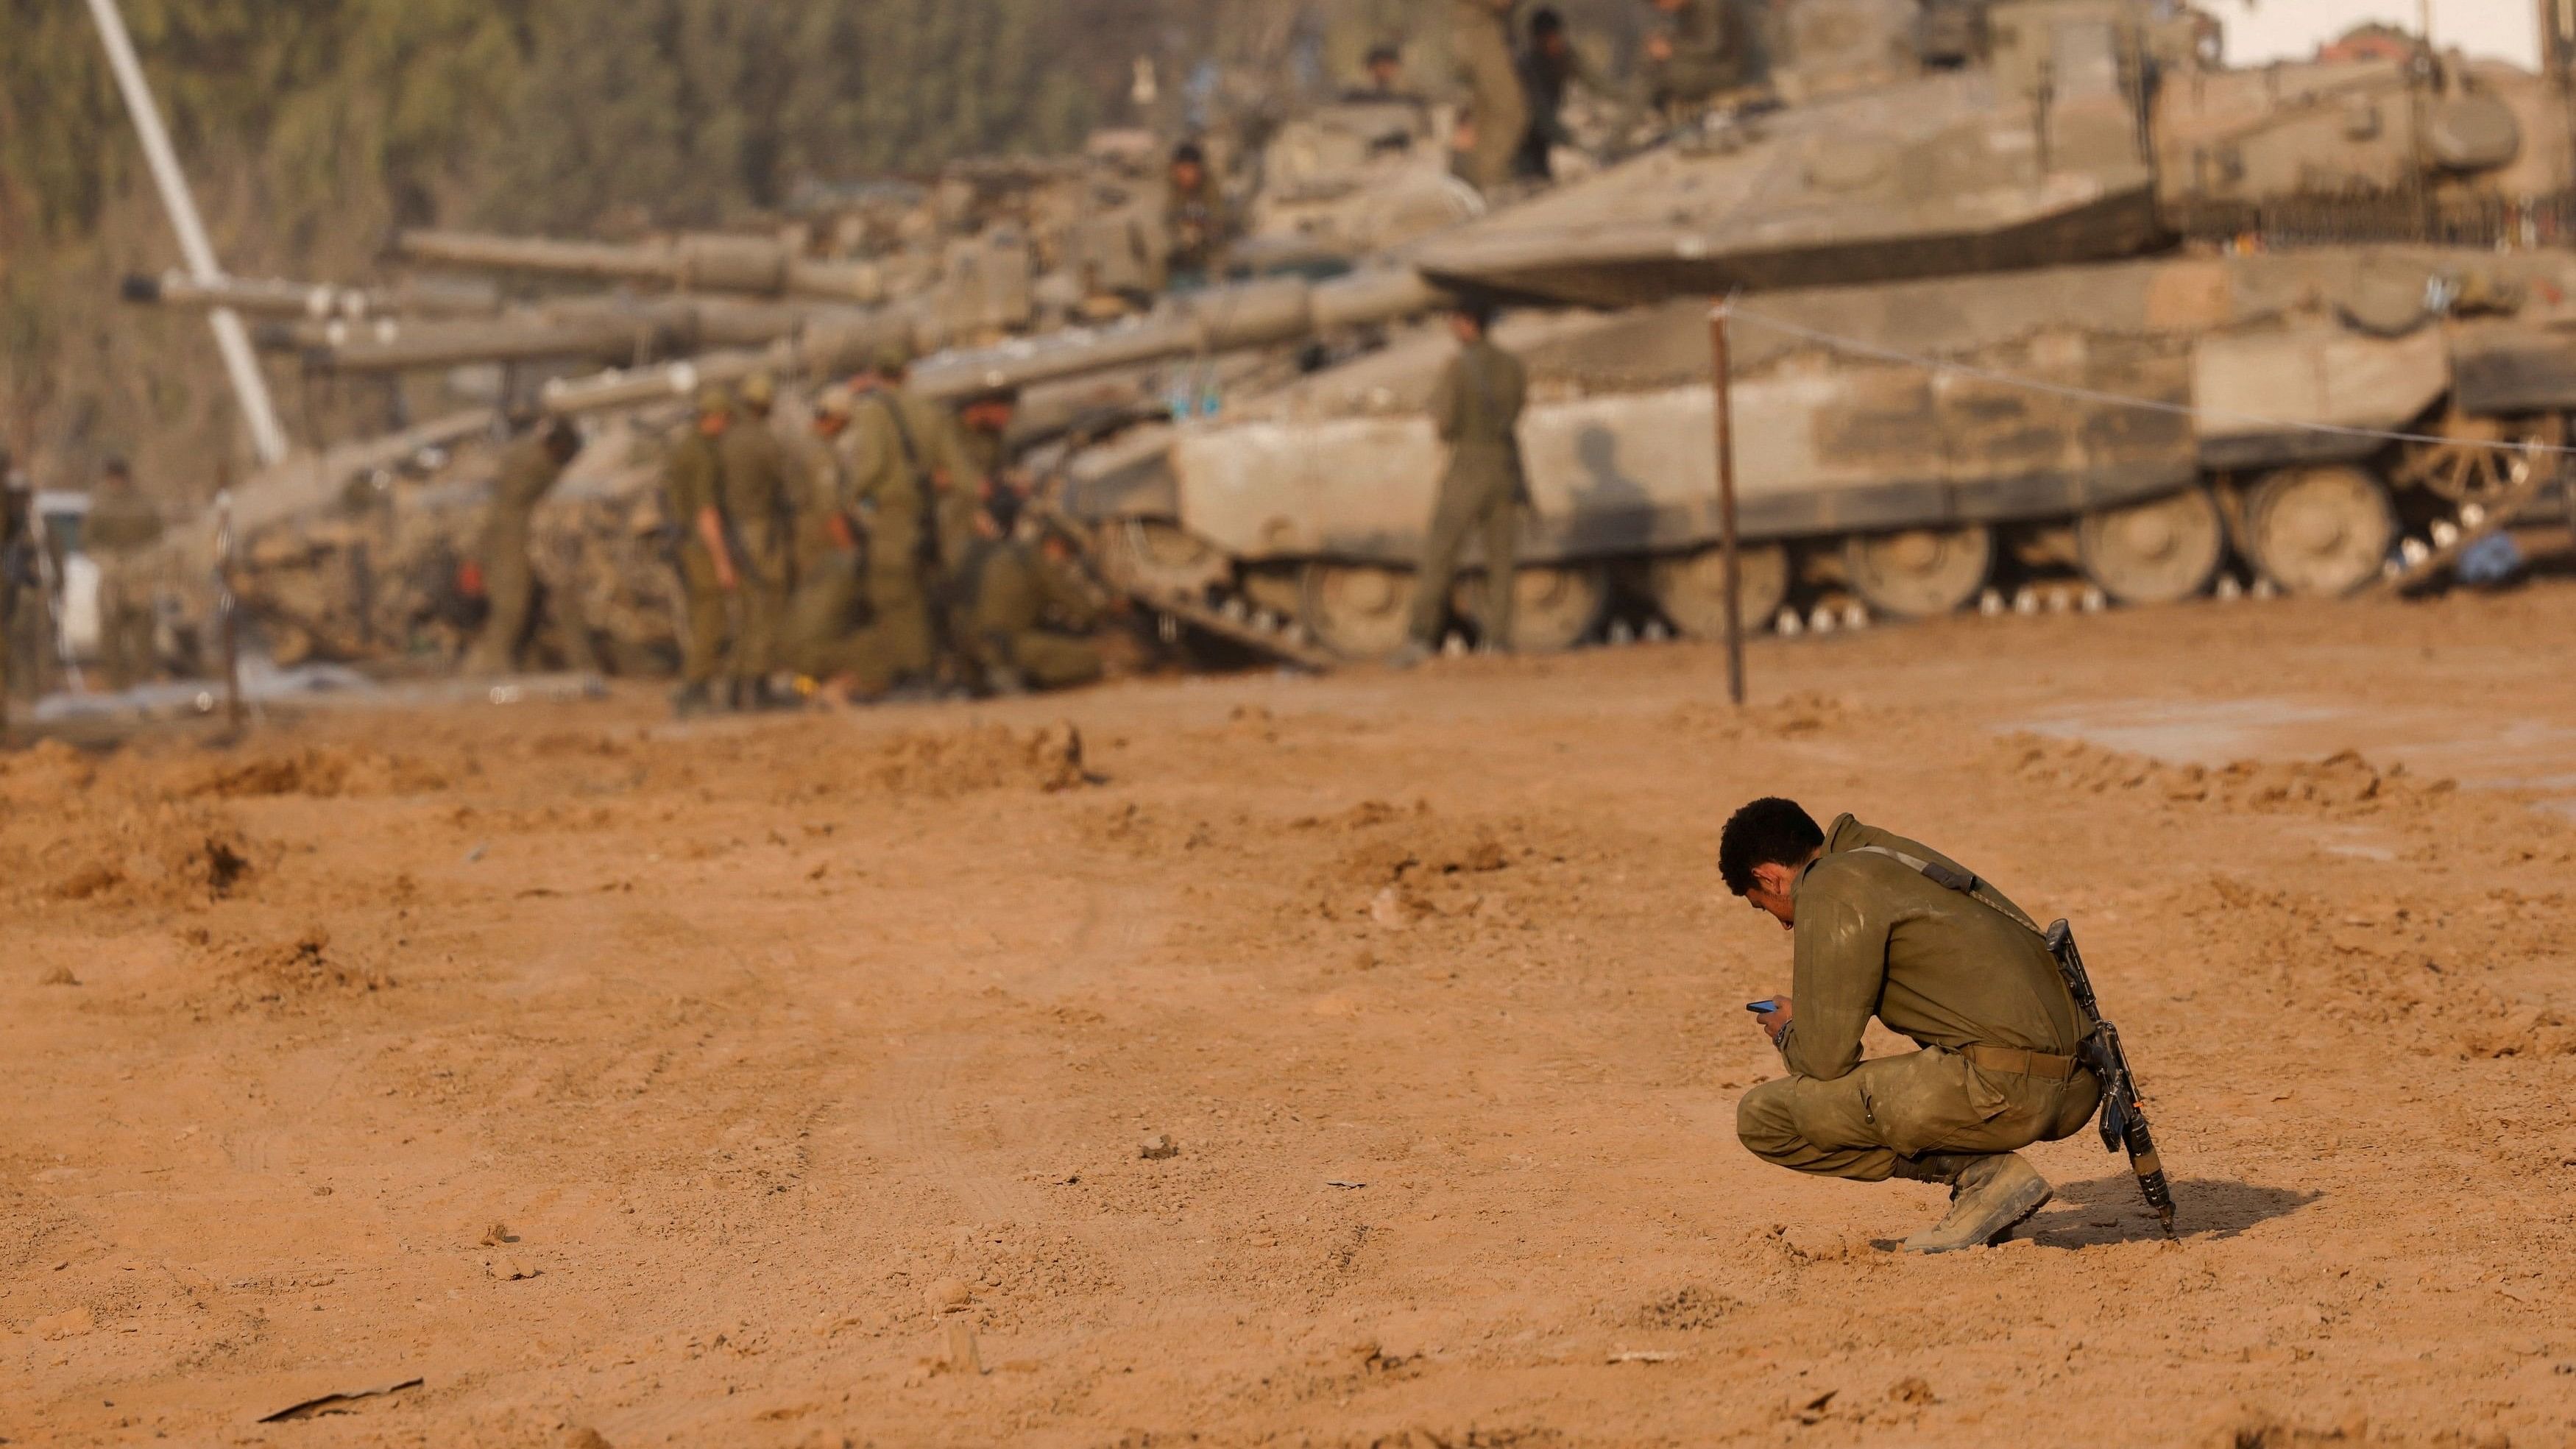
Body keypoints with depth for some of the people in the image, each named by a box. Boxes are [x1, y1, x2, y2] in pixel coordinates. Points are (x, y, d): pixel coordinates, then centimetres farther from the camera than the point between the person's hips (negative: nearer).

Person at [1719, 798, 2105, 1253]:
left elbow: (1825, 1058, -6)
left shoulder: (1830, 891, -3)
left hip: (2001, 1092, -9)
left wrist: (1787, 1034, 17)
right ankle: (1985, 1170, 12)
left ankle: (1982, 1172, -4)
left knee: (1762, 1118, -1)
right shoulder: (1905, 861, 24)